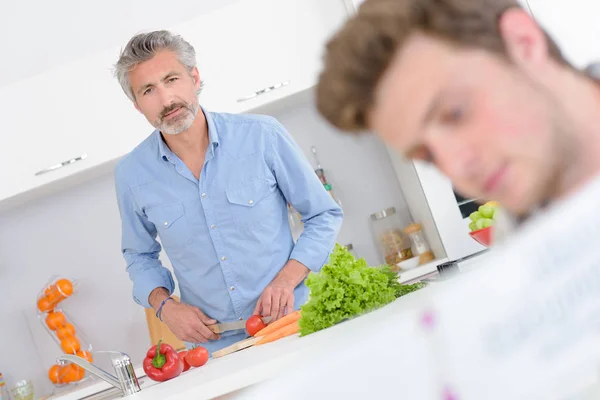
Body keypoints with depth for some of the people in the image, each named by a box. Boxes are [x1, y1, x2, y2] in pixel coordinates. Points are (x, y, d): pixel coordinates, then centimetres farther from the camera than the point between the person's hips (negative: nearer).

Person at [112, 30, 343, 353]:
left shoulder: (262, 135, -6)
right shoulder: (131, 175, 0)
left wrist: (286, 279, -10)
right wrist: (164, 305, -2)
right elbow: (139, 256, 17)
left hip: (290, 326, -2)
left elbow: (324, 216, 4)